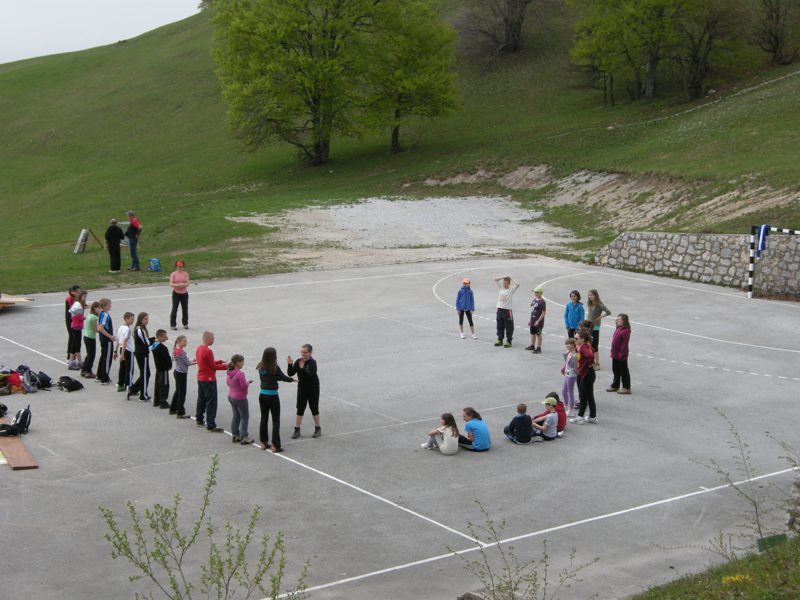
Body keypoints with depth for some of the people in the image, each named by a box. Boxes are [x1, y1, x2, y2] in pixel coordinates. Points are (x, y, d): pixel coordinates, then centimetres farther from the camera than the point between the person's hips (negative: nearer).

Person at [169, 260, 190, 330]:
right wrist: (178, 285, -25)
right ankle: (173, 325, 3)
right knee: (174, 309, -3)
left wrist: (184, 284, -24)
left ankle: (185, 324, 22)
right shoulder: (173, 274, -4)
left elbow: (187, 284, -2)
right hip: (176, 293, -2)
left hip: (184, 293, 2)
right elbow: (171, 284, -10)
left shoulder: (185, 274, 3)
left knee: (185, 309, 8)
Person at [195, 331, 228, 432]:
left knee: (201, 399, 21)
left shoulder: (198, 349, 6)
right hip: (209, 380, -9)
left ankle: (199, 420, 32)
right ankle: (211, 425, -4)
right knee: (211, 402, -4)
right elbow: (213, 366, -17)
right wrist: (225, 367, -9)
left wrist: (220, 362, 8)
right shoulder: (208, 351, -22)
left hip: (200, 378, 9)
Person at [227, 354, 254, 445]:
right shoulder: (240, 374, -24)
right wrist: (247, 382, -2)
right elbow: (244, 386, -23)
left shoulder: (230, 373, 2)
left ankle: (235, 435, 23)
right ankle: (244, 438, 3)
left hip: (231, 397, 8)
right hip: (240, 398, -8)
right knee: (244, 417, 3)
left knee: (236, 416, 18)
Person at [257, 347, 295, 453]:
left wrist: (277, 378, 16)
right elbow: (283, 377, -5)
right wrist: (292, 380, 13)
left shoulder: (261, 367, 0)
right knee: (276, 421, 2)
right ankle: (275, 446, 1)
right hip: (272, 396, -6)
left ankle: (263, 442, 21)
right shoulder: (275, 368, -16)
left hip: (262, 395, 6)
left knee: (264, 419, 15)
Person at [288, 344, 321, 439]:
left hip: (313, 389, -4)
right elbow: (290, 373, -8)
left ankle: (318, 429, 22)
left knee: (314, 409, 7)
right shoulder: (298, 361, -4)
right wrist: (290, 365, -23)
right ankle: (297, 430, 10)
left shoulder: (312, 363, -18)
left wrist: (302, 368, -44)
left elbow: (308, 375, -30)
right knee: (300, 409, 4)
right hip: (302, 388, 4)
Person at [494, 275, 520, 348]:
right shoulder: (500, 288, 9)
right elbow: (495, 280, 9)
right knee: (499, 326, 12)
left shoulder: (511, 290, -3)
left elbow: (517, 285, -18)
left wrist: (510, 279, -8)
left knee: (508, 327, 0)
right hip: (499, 309, 5)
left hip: (507, 310, -5)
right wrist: (503, 278, 1)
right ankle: (500, 340, 22)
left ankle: (508, 341, 6)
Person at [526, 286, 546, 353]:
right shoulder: (534, 300, 7)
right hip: (533, 321, 8)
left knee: (538, 334, 1)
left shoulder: (542, 302, -18)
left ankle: (539, 348, 9)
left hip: (538, 322, -8)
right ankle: (532, 346, 33)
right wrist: (530, 320, 16)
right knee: (532, 333, 19)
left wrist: (538, 321, -22)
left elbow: (543, 313, -19)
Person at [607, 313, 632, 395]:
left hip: (621, 356, -10)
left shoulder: (625, 331, -20)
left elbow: (625, 344, -22)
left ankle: (626, 388, 12)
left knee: (623, 371, 2)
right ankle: (615, 386, 32)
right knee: (615, 370, 19)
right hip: (615, 355, 10)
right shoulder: (618, 329, 9)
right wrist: (612, 352, 16)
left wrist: (622, 354, -22)